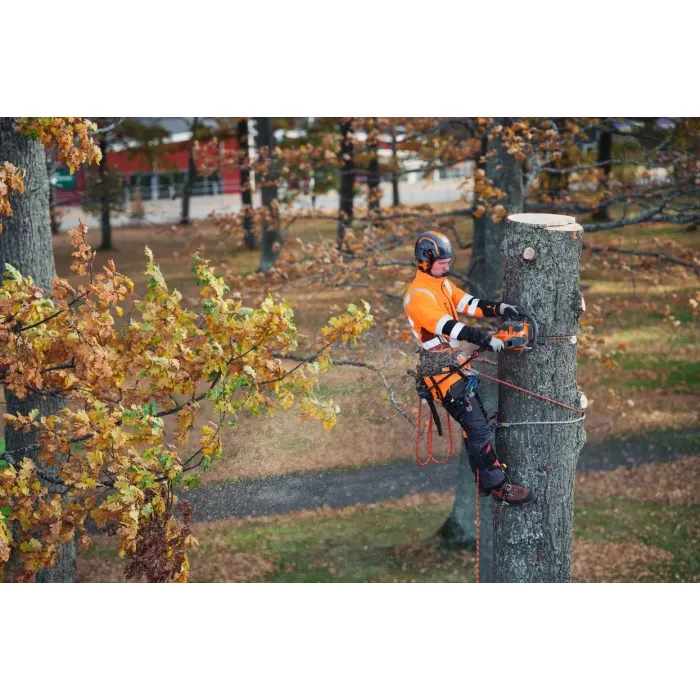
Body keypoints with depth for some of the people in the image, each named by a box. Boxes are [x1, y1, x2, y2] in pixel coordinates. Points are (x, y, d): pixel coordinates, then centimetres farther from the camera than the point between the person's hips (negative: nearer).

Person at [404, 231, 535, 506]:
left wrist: (499, 308, -13)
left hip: (455, 361, 10)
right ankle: (499, 487, -7)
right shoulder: (418, 295, -18)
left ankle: (485, 481, 25)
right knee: (477, 427, -11)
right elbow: (447, 326, -29)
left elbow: (468, 304, 5)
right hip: (439, 367, -10)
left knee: (479, 423, 14)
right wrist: (484, 339, -39)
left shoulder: (443, 284, 12)